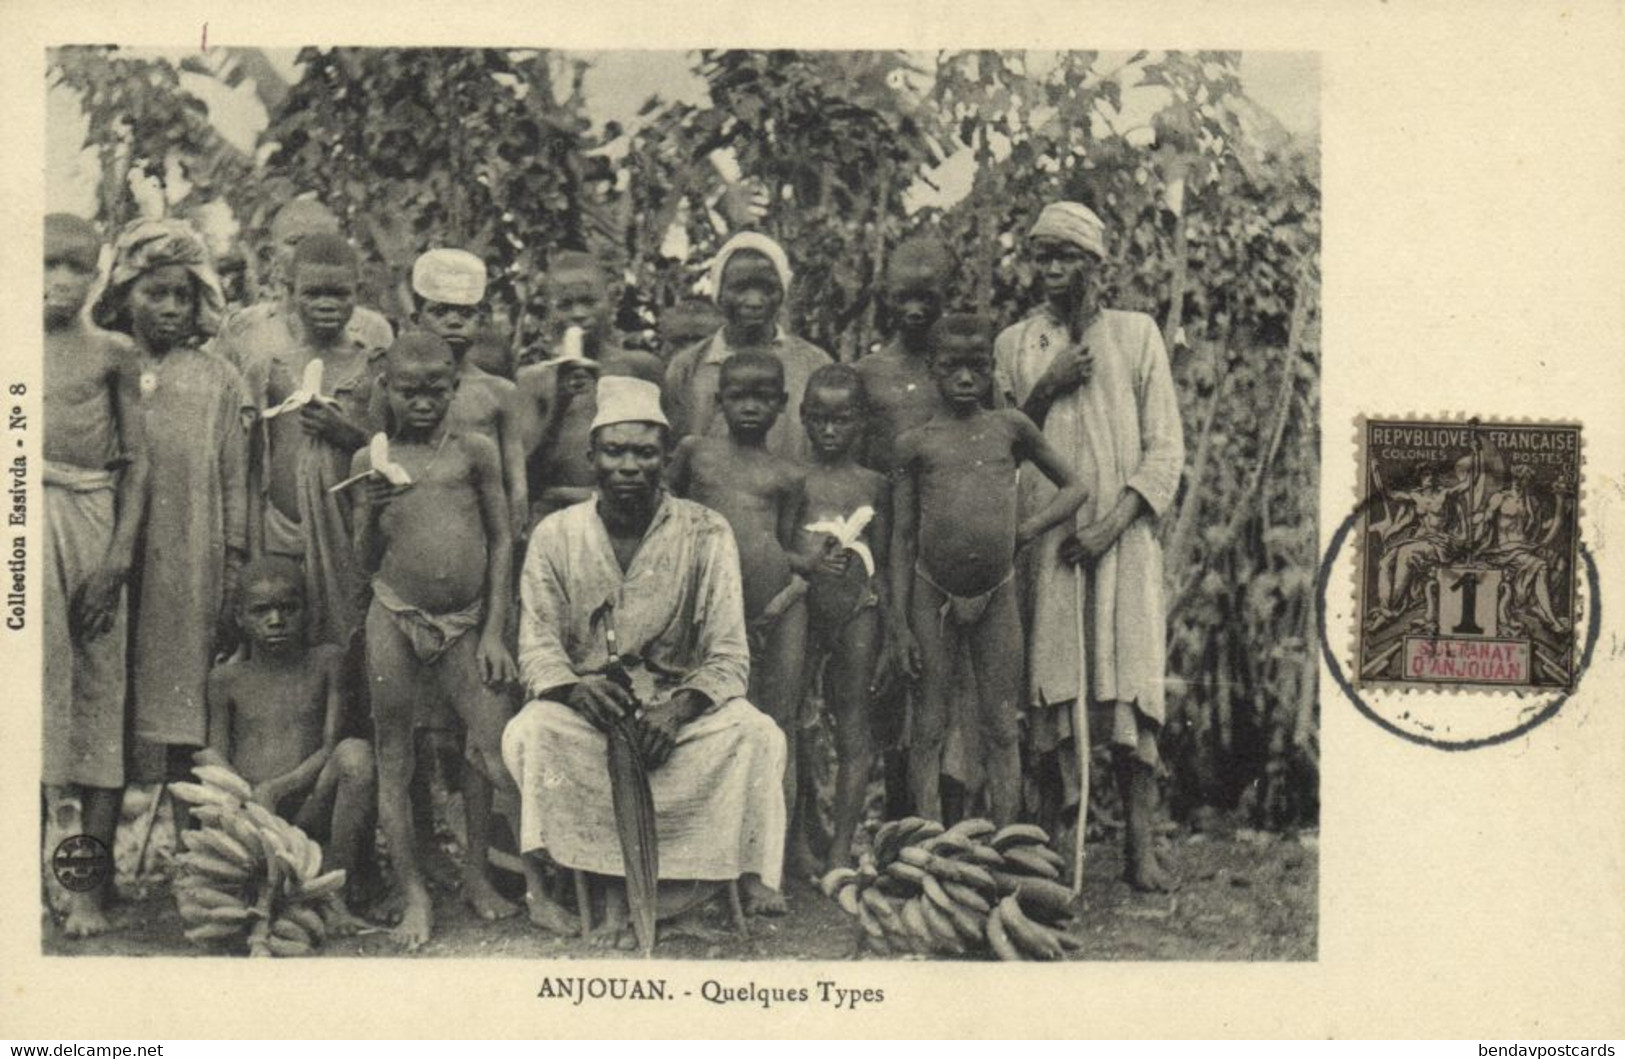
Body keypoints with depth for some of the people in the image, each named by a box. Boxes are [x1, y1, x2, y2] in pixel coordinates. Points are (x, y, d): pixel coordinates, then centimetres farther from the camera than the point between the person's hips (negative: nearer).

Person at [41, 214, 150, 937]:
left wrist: (120, 554, -6)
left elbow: (137, 462, 5)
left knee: (98, 693, 1)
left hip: (95, 519, 0)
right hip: (24, 512, 0)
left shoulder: (114, 354, 8)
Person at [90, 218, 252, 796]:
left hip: (189, 574, 0)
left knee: (174, 720, -1)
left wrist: (235, 586, 3)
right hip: (108, 571, 0)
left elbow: (235, 489, 8)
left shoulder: (220, 382, 9)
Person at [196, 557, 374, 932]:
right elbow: (217, 756, 4)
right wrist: (249, 797, -19)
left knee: (356, 751, -26)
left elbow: (331, 747, -2)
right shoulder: (226, 679, 9)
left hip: (310, 810, -1)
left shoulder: (327, 660, 6)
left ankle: (336, 894, -22)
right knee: (205, 760, -22)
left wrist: (274, 789, -16)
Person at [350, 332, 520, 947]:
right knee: (393, 756, 4)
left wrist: (494, 630, 1)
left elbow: (502, 539, 5)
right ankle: (413, 895, 14)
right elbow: (365, 562, 8)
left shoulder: (474, 452, 3)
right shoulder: (371, 461, 5)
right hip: (396, 619, 0)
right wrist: (373, 509, -12)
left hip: (465, 621, 0)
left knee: (494, 744, -6)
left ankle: (477, 874, 15)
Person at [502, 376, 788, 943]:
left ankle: (752, 880, -18)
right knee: (529, 732, -31)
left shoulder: (706, 534, -3)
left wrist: (681, 706, -26)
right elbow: (537, 647, -3)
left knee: (757, 734, -27)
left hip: (678, 701, 0)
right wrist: (576, 687, -25)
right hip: (584, 706, 0)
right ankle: (537, 883, -23)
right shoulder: (555, 536, 0)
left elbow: (729, 656, -7)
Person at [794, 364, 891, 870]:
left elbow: (882, 562, 9)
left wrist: (891, 629, 4)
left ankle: (842, 844, 4)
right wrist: (809, 568, -15)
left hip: (858, 607, 0)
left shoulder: (874, 484, 8)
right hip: (802, 605, 0)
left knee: (853, 724, 0)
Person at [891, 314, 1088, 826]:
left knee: (1001, 731, 4)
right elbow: (903, 535, 5)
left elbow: (1073, 487, 16)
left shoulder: (1010, 427, 6)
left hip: (997, 592, 1)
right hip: (932, 592, -1)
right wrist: (900, 623, 1)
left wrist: (1030, 527, -1)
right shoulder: (916, 442, 3)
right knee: (929, 729, 3)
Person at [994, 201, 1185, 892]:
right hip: (1042, 537, 1)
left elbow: (1165, 447, 3)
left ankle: (1140, 846, -2)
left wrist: (1112, 524, -9)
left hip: (1121, 536, -1)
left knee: (1130, 688, -6)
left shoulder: (1136, 334, 7)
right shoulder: (1014, 344, 12)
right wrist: (1048, 387, -5)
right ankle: (1062, 841, 4)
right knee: (1051, 686, -2)